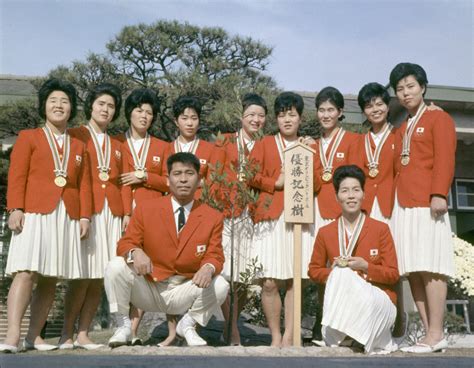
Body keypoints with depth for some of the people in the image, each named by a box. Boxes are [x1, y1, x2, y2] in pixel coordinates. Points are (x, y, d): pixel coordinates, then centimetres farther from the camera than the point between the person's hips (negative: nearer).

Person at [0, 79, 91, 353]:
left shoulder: (79, 146, 19)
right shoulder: (28, 137, 10)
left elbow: (84, 184, 13)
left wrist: (85, 216, 2)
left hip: (67, 217, 4)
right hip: (34, 214, -3)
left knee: (50, 278, 3)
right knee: (26, 272, -14)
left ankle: (35, 335, 8)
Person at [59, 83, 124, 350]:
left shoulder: (116, 146, 22)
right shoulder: (75, 136, 7)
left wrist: (124, 213, 6)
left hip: (111, 213, 5)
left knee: (100, 276, 1)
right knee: (83, 274, -9)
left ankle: (83, 334, 9)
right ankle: (67, 333, 4)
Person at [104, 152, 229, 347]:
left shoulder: (213, 217, -1)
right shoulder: (145, 209, -2)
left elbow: (215, 255, -3)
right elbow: (126, 244, -4)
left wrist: (209, 267, -29)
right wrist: (135, 252, -30)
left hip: (185, 291, 1)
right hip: (148, 290, 0)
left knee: (220, 286, -25)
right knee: (115, 266, -26)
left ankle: (188, 324, 5)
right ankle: (123, 325, -2)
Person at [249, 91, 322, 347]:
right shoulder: (265, 144, 13)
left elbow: (317, 185, 11)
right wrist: (275, 183, -6)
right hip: (270, 218, -1)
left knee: (294, 281, -1)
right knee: (269, 282, -7)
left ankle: (289, 337, 7)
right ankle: (275, 337, 6)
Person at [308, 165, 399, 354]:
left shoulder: (381, 229, 0)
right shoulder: (325, 232, 6)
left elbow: (393, 275, 0)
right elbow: (314, 270, 14)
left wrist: (364, 266, -18)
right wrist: (335, 272, -8)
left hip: (378, 302, -2)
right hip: (342, 300, 2)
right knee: (342, 274, -31)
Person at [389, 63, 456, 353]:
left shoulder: (439, 119, 5)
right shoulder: (401, 128, 24)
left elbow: (444, 160, -6)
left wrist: (439, 194, -17)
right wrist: (395, 199, 13)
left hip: (426, 203, -7)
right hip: (402, 204, 7)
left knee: (430, 267, -10)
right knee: (412, 270, 1)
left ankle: (436, 335, -7)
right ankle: (431, 332, 5)